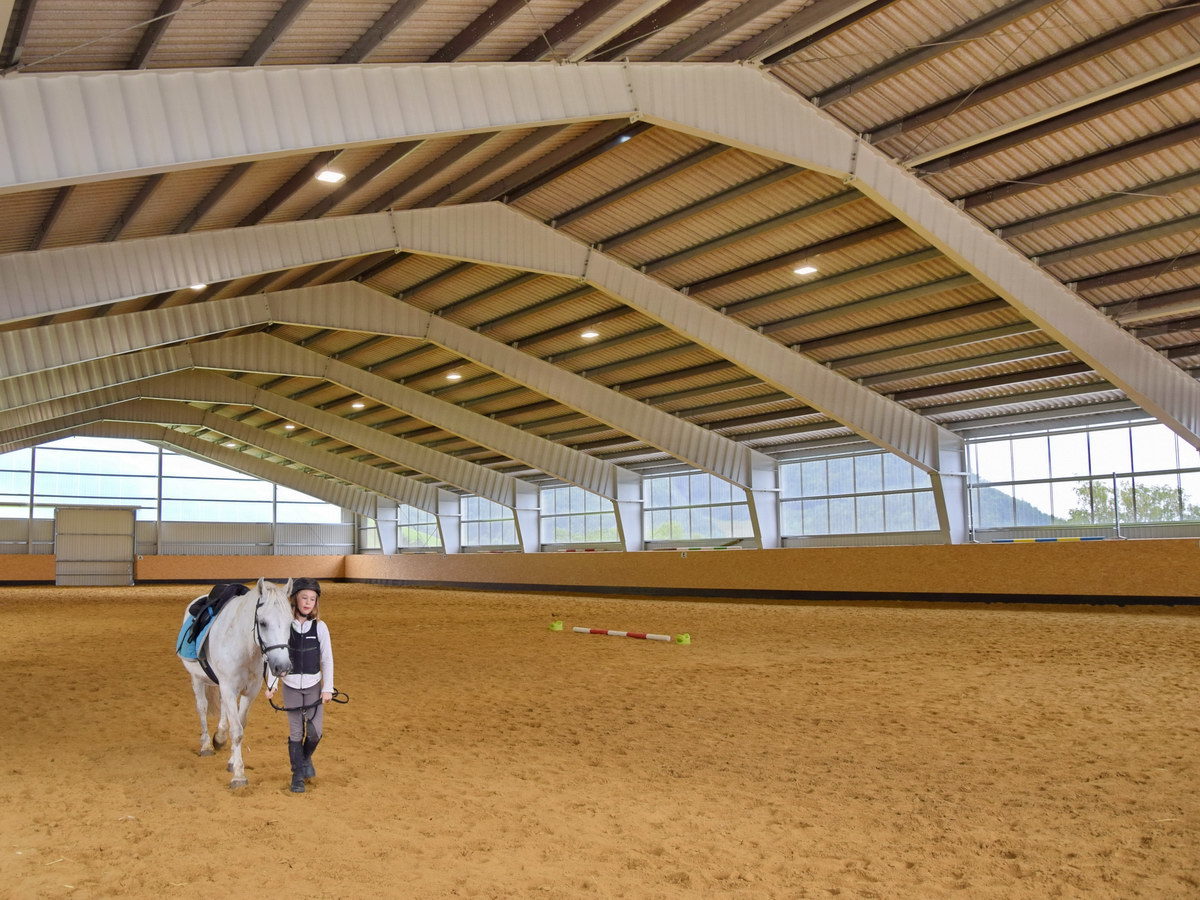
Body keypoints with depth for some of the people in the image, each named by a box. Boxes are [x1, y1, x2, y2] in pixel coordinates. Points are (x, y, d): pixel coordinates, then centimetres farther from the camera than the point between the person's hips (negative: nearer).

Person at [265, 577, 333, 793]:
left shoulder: (320, 627, -5)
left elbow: (327, 659, -2)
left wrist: (328, 688, -5)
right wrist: (272, 685, -8)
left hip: (314, 686, 1)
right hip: (291, 686, 0)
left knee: (315, 731, -2)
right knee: (295, 732, 5)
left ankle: (306, 758, 30)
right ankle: (297, 775, 20)